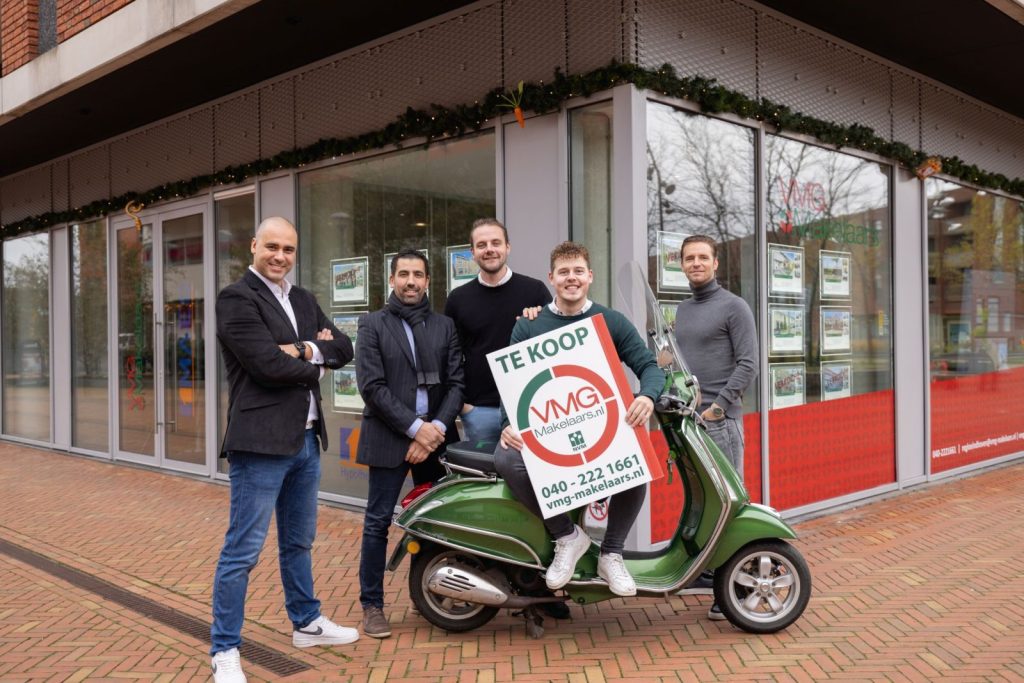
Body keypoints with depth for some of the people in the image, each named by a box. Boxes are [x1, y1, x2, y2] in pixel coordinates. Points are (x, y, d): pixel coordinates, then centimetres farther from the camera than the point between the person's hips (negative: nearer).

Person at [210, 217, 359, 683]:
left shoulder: (302, 299, 14)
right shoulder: (236, 299, -9)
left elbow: (343, 348, 6)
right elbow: (269, 365, -19)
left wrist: (307, 350, -13)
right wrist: (315, 366, -4)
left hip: (305, 438, 8)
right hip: (261, 441, -8)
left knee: (298, 542, 21)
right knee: (243, 550, -1)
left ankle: (306, 622, 37)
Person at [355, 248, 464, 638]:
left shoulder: (444, 326, 12)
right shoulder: (373, 325, 3)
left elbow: (456, 383, 5)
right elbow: (372, 386, -7)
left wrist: (437, 428, -10)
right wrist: (415, 427, -13)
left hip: (436, 435, 3)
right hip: (389, 437, -3)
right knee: (378, 522, 0)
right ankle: (372, 605, 11)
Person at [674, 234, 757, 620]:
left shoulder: (733, 307, -1)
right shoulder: (683, 310, 19)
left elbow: (748, 364, -8)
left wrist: (718, 406, -14)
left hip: (720, 419, -7)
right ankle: (702, 570, 18)